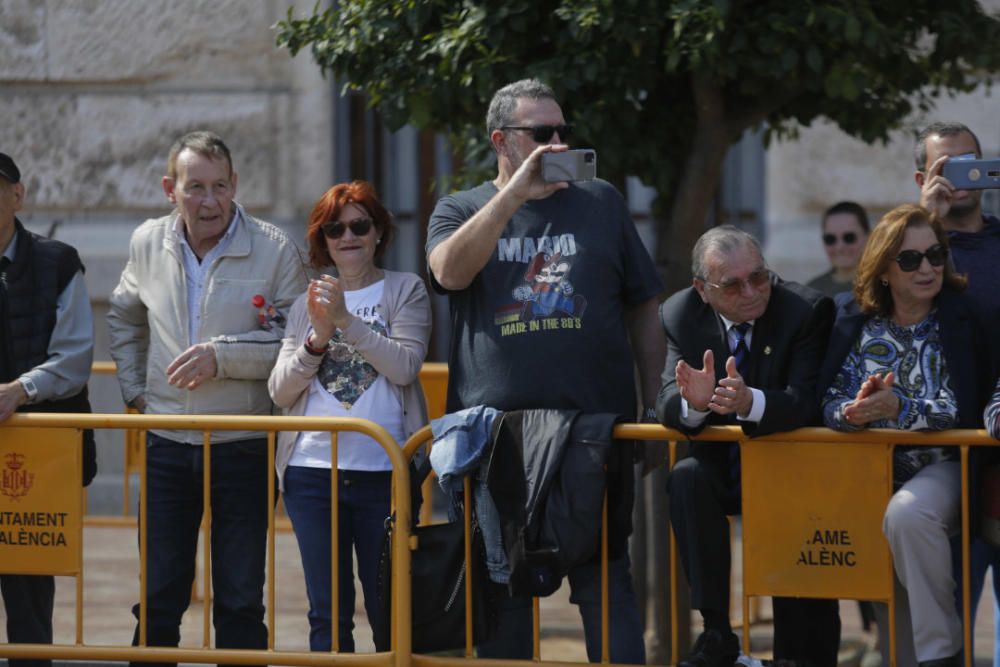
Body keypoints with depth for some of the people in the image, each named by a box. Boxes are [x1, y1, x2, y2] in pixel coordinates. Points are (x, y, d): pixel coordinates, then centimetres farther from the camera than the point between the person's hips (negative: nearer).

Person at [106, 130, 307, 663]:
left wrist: (223, 355, -19)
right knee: (158, 599, 6)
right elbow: (124, 319, 23)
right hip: (167, 444, 3)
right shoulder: (148, 244, 5)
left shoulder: (273, 249, -8)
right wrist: (134, 390, 13)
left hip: (243, 445, -3)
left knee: (240, 602, 3)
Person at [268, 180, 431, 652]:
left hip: (383, 471, -3)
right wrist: (318, 338, -7)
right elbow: (280, 391, 8)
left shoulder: (404, 291, 6)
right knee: (327, 613, 5)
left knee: (389, 612, -2)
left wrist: (346, 321, -15)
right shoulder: (307, 303, 15)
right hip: (313, 471, 3)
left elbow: (405, 366, -8)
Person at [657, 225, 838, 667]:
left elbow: (804, 402, -22)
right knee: (686, 478, -30)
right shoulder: (681, 315, -3)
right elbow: (668, 404, -10)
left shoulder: (807, 310, -13)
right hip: (722, 470, 3)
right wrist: (693, 401, -36)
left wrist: (750, 402, -44)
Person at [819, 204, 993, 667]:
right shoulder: (856, 322, 7)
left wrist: (900, 408, -27)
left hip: (941, 468, -5)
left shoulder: (960, 321, -2)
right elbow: (829, 404, 1)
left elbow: (964, 411, -11)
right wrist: (853, 411, -22)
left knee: (907, 513, -35)